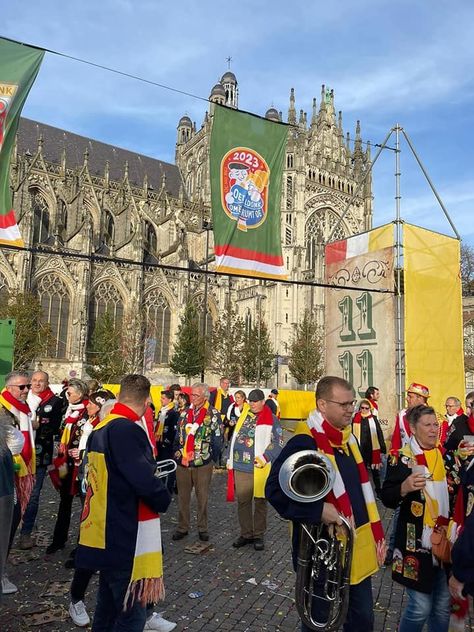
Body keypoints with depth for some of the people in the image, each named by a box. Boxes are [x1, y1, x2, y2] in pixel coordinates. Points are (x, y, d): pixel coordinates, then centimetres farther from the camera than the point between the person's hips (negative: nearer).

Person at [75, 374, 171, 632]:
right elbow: (144, 480, -28)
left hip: (106, 536, 9)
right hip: (123, 540, -9)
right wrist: (163, 500, -9)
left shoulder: (101, 428, 7)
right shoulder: (125, 429, -21)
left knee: (109, 606, 23)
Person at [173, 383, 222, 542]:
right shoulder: (185, 414, 7)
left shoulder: (213, 415, -7)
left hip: (203, 463, -4)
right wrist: (177, 454, 6)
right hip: (182, 462, 4)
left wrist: (213, 457, -4)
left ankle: (203, 528, 24)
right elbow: (178, 436, 12)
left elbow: (217, 439, -5)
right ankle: (182, 527, 26)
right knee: (183, 497, 12)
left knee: (202, 498, 10)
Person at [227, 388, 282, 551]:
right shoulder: (243, 417, 12)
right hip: (240, 467, 5)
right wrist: (230, 460, 14)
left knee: (260, 502, 9)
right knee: (242, 502, 11)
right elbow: (235, 438, 17)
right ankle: (246, 534, 25)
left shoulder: (272, 420, -5)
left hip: (259, 469, -5)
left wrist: (265, 458, -20)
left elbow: (277, 443, -9)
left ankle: (259, 535, 23)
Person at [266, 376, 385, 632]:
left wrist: (375, 537, 14)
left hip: (358, 549, 8)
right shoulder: (304, 443, -22)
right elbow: (275, 490, -25)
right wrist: (318, 510, -28)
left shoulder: (348, 439, 5)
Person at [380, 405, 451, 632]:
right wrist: (404, 488, -31)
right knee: (420, 607, 0)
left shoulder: (443, 453, 6)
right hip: (417, 542, -6)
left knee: (443, 606, 15)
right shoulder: (403, 457, -12)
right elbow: (387, 498, -13)